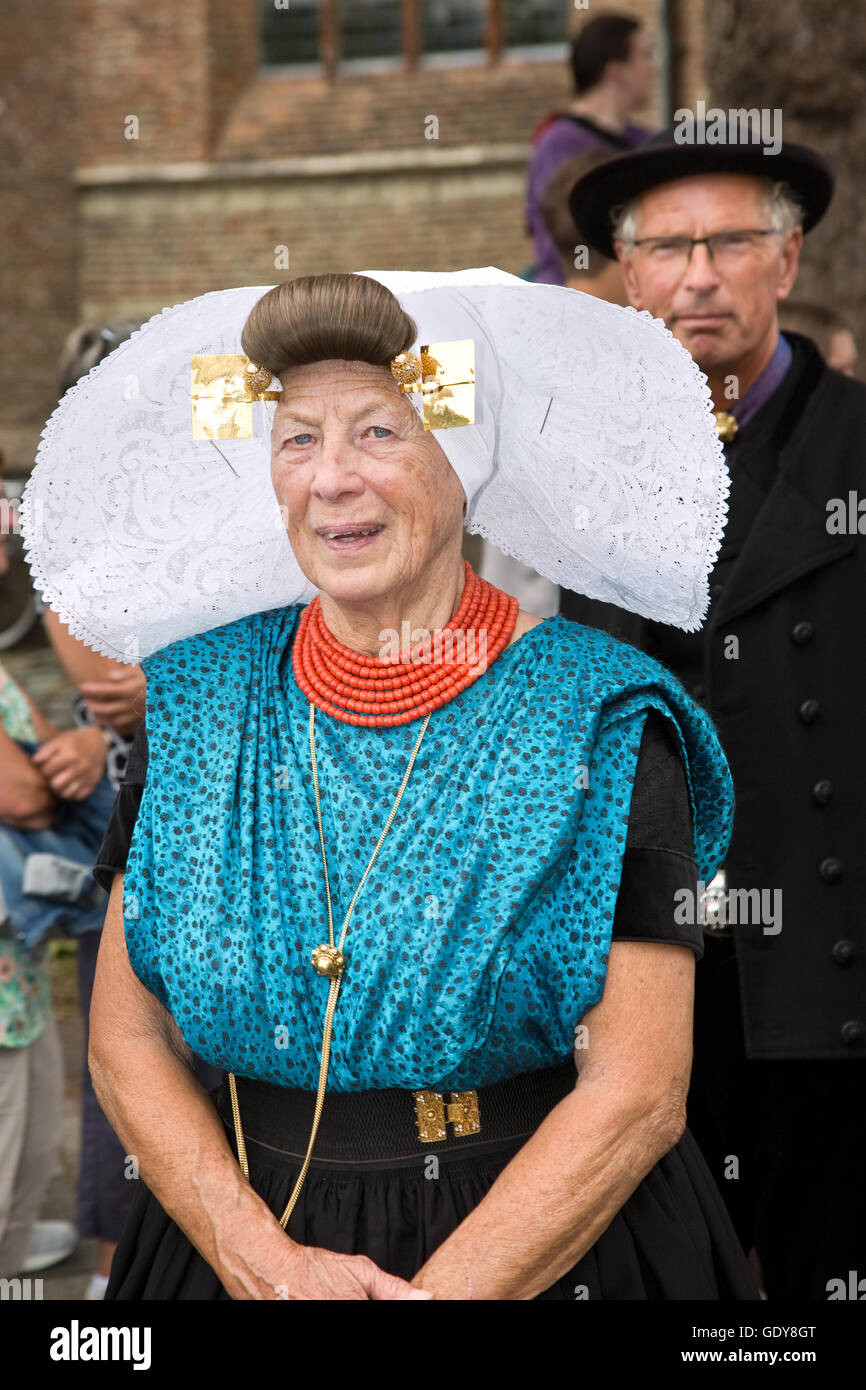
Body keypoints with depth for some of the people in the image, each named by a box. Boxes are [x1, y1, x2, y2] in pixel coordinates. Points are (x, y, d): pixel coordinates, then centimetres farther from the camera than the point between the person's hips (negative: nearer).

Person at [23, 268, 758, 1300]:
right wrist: (263, 1259, -14)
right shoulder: (194, 703, -1)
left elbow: (638, 1091, -14)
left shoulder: (598, 718, -11)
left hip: (546, 1250, -2)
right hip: (233, 1241, 3)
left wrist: (436, 1292, -20)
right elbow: (126, 1042, -1)